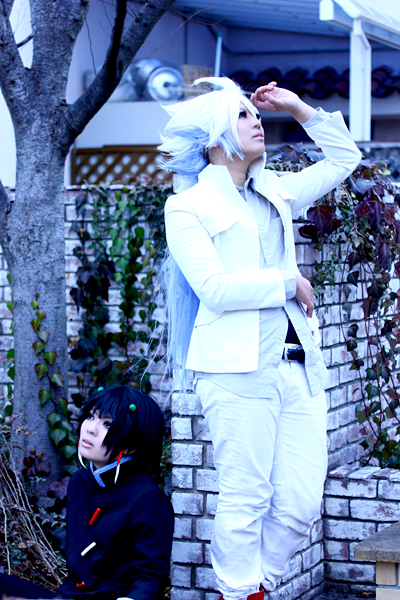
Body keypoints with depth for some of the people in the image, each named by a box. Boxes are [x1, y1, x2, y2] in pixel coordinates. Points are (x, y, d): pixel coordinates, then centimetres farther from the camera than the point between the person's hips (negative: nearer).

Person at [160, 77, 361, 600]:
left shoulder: (274, 192, 20)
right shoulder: (188, 208, 1)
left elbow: (343, 159, 31)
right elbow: (215, 287, -11)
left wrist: (298, 107, 22)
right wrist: (289, 281, -4)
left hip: (299, 366, 6)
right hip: (240, 371, -6)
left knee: (302, 503, 2)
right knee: (246, 501, -3)